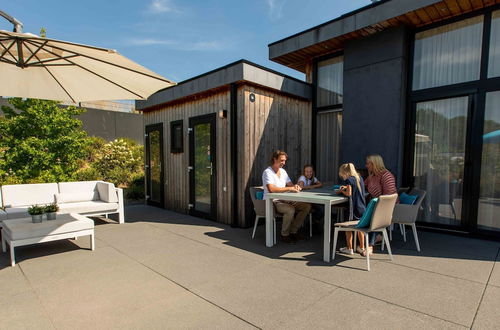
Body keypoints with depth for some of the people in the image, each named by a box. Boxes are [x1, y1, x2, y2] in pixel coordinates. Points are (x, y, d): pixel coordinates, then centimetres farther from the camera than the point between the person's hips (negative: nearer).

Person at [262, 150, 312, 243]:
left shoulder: (283, 171, 14)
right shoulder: (267, 172, -13)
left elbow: (290, 184, 18)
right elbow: (271, 189, -26)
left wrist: (295, 186, -7)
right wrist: (289, 188, -26)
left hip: (284, 200, 8)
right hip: (272, 202, -8)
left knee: (307, 206, -5)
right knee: (290, 209, -34)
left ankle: (293, 231, 4)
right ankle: (284, 235, -10)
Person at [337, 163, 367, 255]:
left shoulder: (349, 179, -12)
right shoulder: (359, 177, 10)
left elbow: (349, 193, -18)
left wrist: (342, 191, -1)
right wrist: (346, 187, 17)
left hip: (354, 207, -7)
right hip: (363, 207, 7)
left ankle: (349, 248, 14)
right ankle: (361, 248, 27)